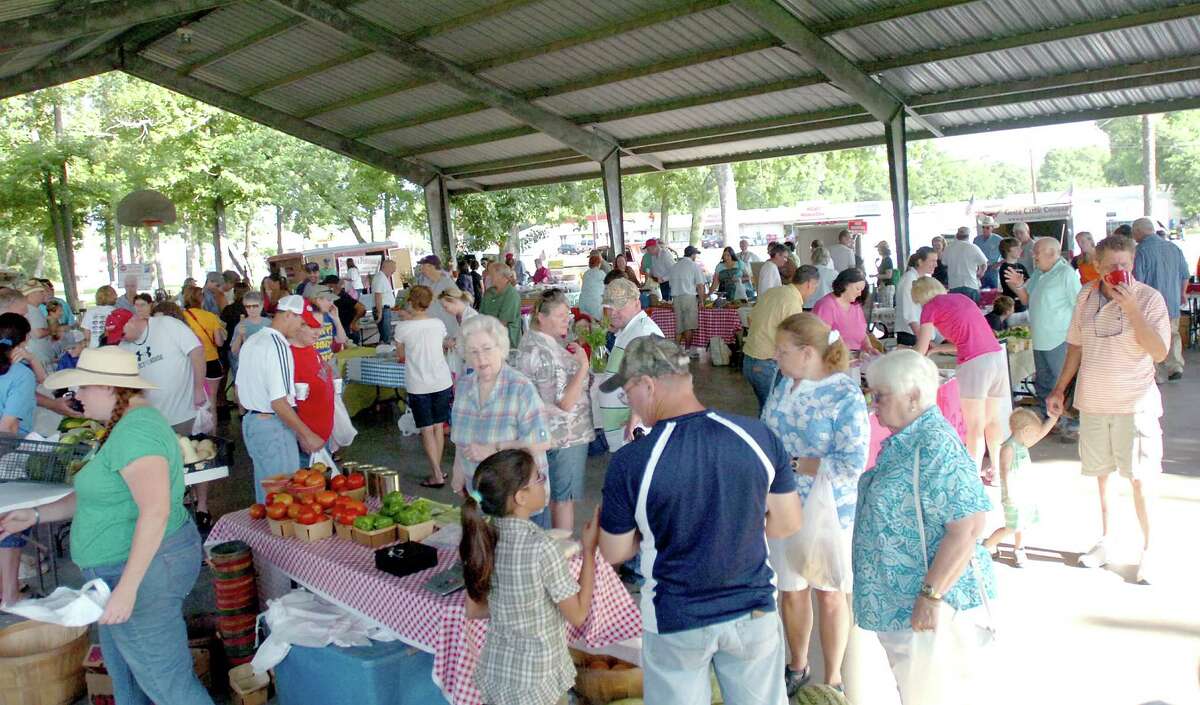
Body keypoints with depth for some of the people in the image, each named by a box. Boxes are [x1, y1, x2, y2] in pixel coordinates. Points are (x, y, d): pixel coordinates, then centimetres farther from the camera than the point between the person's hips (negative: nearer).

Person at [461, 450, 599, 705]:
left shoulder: (483, 538, -7)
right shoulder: (540, 547, -25)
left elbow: (473, 610, 4)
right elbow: (578, 614, -14)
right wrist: (589, 549, -11)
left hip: (496, 670, 6)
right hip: (537, 677, -5)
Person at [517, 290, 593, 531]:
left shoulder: (531, 341, 7)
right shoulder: (543, 353, -25)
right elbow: (566, 403, -25)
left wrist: (571, 358, 11)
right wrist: (583, 365, -21)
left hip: (549, 435, 10)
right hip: (565, 435, -10)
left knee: (554, 493, 19)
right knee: (565, 497, 2)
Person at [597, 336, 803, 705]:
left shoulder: (630, 462, -21)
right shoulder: (758, 435, -14)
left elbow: (615, 554, -8)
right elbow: (788, 523, -3)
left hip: (677, 622, -2)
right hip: (754, 612, 2)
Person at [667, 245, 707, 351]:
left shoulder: (674, 266, 14)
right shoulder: (694, 266, -2)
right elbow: (700, 285, -6)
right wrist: (701, 300, 1)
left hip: (676, 297, 5)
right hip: (689, 296, -5)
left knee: (679, 326, 9)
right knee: (689, 325, -1)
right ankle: (687, 349, -2)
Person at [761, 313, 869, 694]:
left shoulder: (846, 395, -19)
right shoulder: (783, 385, -1)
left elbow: (853, 462, -23)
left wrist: (791, 463, -21)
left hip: (826, 511, -5)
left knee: (829, 594, 13)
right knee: (791, 589, 18)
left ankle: (833, 678, 33)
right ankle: (797, 666, 41)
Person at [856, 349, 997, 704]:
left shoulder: (936, 446, -23)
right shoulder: (904, 441, 8)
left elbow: (967, 527, -28)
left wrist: (931, 596, -27)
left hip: (928, 607, -10)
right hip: (898, 603, 10)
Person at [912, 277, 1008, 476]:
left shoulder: (931, 306, 4)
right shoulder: (961, 298, 23)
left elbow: (920, 351, 3)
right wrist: (937, 348, 28)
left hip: (975, 362, -7)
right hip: (998, 355, 7)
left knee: (975, 427, -1)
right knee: (992, 420, 16)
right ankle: (996, 471, 22)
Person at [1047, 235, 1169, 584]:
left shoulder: (1148, 297, -9)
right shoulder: (1086, 297, 3)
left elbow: (1159, 352, -18)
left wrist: (1131, 308, -24)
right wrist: (1059, 389, 12)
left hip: (1135, 404, -4)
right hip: (1093, 402, 4)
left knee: (1139, 479, 0)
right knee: (1101, 475, 13)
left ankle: (1147, 550, 15)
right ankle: (1105, 540, 29)